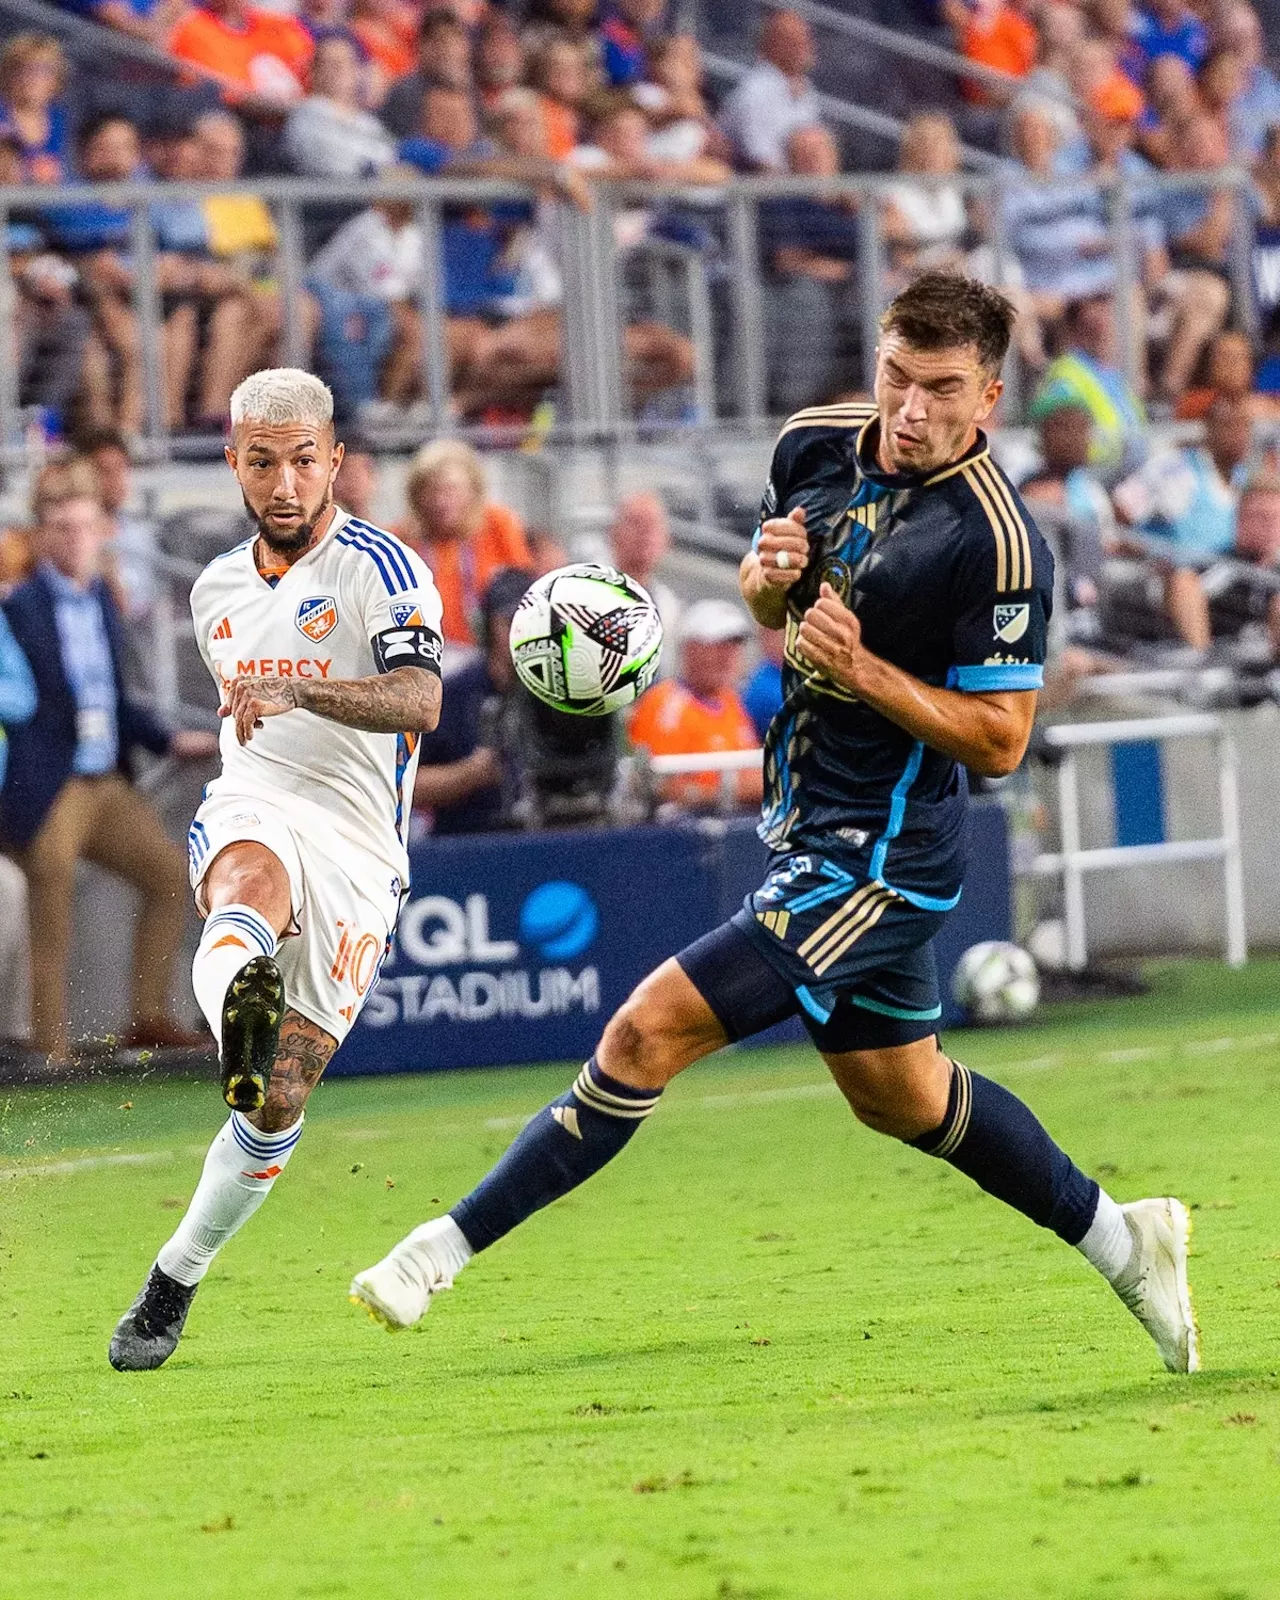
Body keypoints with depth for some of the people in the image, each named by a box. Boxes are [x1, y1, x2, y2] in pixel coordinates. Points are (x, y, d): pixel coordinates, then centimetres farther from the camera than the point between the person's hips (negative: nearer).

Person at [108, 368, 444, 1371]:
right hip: (253, 814, 2)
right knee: (252, 891, -39)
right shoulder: (218, 590, 18)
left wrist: (299, 692, -36)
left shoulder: (380, 568, -3)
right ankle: (242, 1002, -74)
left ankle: (173, 1284, 12)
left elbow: (419, 703, -22)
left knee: (278, 1106, -5)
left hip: (356, 847, -2)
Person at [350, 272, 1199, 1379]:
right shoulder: (815, 446, 0)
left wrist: (862, 669, -28)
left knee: (648, 1034, -13)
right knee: (898, 1094, 23)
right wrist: (770, 573, -6)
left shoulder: (997, 541, -22)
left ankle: (450, 1245, -6)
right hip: (812, 826, 9)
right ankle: (1120, 1238, 38)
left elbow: (999, 739, -18)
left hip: (876, 860, -9)